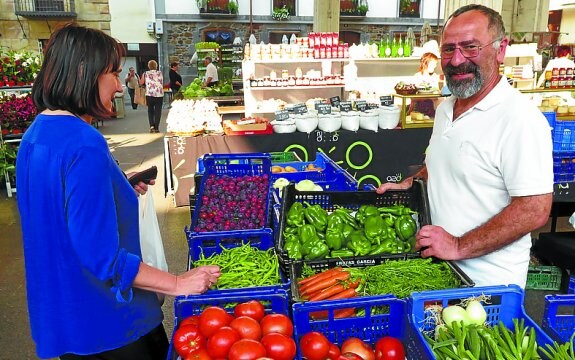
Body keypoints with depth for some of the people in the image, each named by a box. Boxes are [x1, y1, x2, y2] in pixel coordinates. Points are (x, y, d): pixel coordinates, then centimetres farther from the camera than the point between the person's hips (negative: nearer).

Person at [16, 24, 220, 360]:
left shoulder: (38, 132, 4)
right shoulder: (84, 145, -26)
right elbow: (102, 256, -27)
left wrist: (119, 190, 8)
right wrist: (177, 283, -19)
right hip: (104, 321, -9)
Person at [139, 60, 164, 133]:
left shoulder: (145, 74, 0)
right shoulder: (160, 73, 2)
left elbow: (141, 83, 10)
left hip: (149, 94, 1)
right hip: (159, 94, 0)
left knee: (150, 110, 15)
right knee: (157, 111, 5)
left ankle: (151, 125, 0)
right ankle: (156, 128, 4)